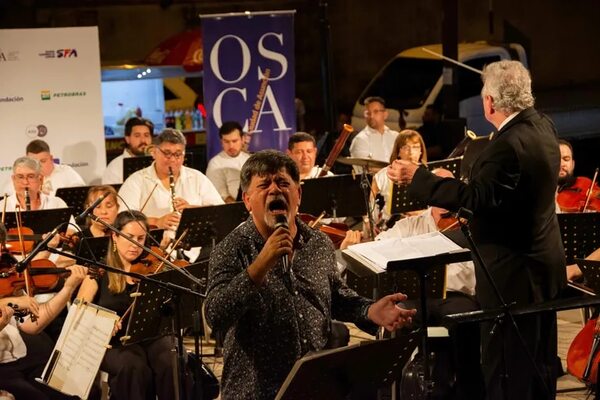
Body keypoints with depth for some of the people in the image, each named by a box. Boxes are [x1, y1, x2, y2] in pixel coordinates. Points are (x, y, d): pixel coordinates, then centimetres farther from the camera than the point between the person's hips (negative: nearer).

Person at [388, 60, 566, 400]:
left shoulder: (509, 144, -28)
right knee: (540, 362, 21)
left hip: (514, 274, -10)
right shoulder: (544, 127, 3)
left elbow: (475, 197, -30)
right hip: (546, 266, 10)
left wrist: (416, 177, -24)